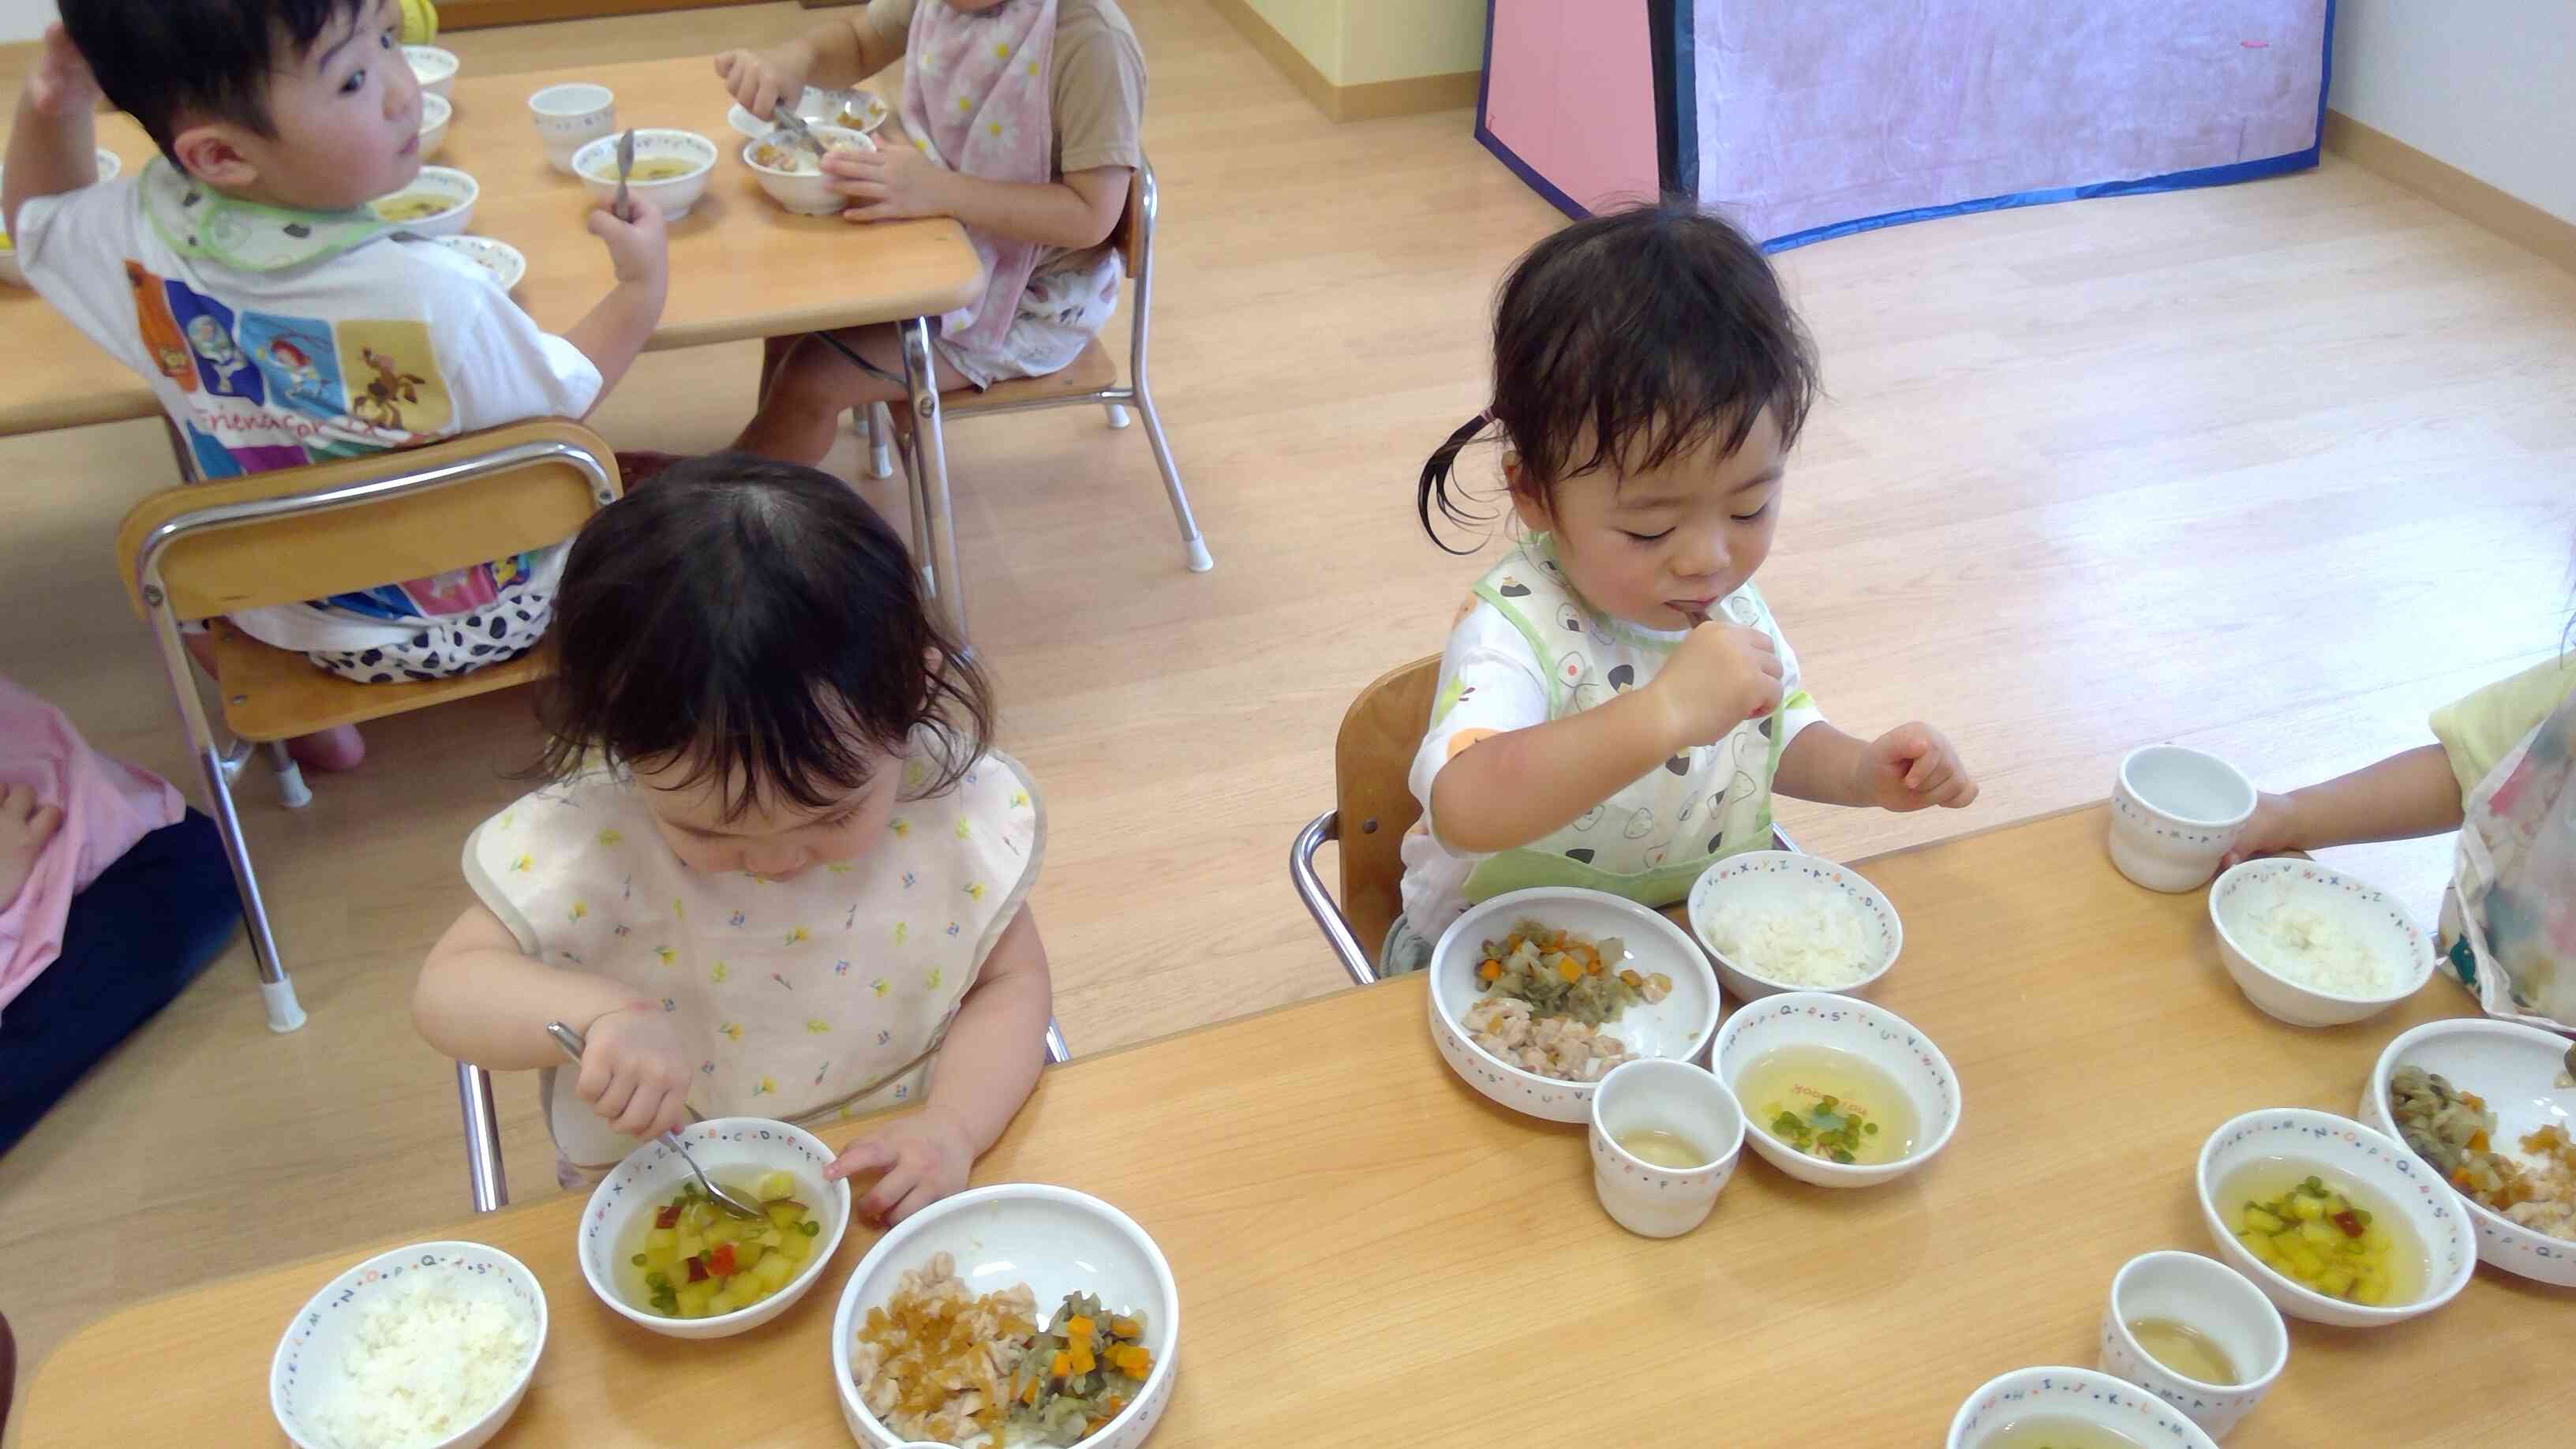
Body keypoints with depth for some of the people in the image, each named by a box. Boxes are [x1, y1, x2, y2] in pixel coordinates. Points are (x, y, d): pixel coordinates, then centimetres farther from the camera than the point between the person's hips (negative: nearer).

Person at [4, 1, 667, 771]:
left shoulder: (140, 239, -24)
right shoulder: (432, 297, -37)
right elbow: (558, 405, -18)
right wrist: (642, 289, -8)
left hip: (294, 623, 4)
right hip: (491, 616, -3)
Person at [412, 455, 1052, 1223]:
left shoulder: (950, 798, -15)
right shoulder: (591, 830, -17)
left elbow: (1010, 980, -5)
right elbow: (447, 989, -13)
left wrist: (952, 1129, -21)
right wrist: (599, 1013, -31)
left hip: (899, 1182, 0)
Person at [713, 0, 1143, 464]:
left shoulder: (1092, 40, -30)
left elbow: (1093, 216, -30)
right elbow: (859, 39, 8)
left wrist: (938, 191, -37)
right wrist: (794, 59, -15)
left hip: (1032, 300, -7)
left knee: (812, 379, -10)